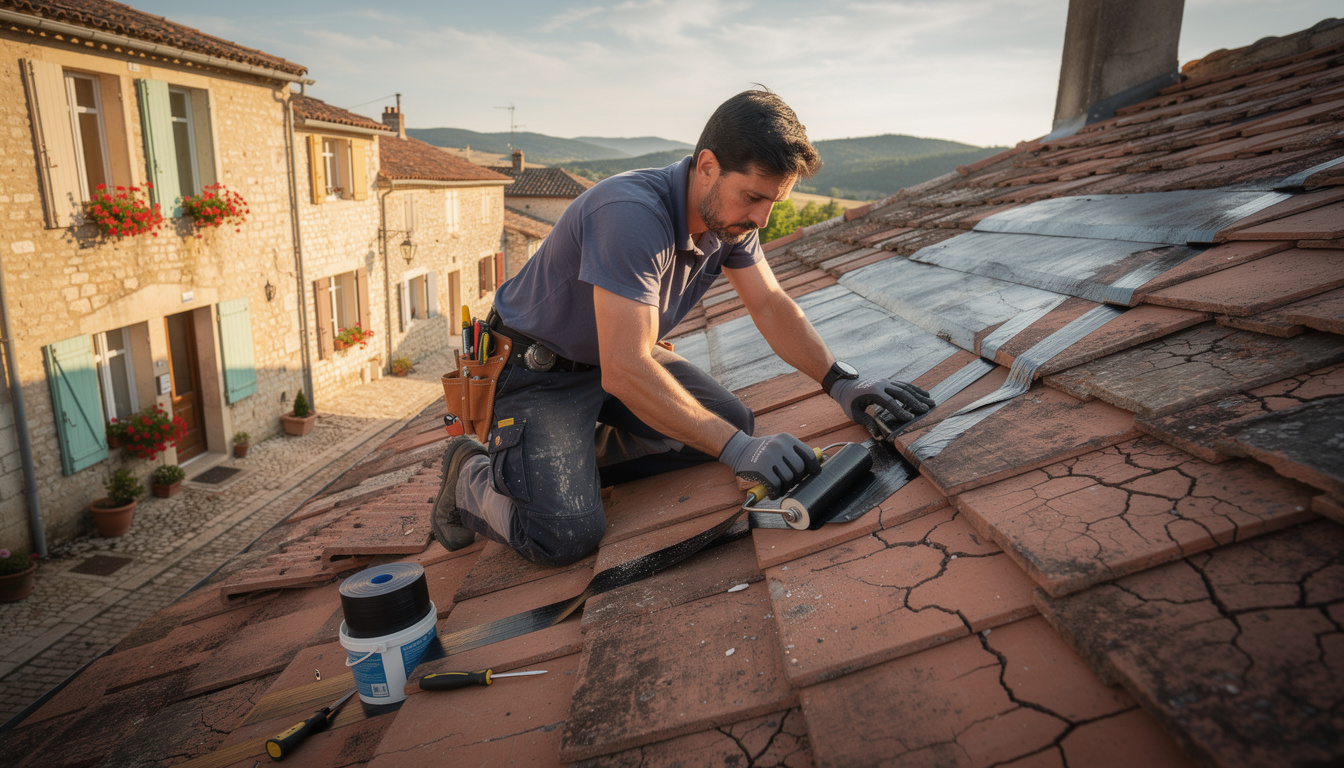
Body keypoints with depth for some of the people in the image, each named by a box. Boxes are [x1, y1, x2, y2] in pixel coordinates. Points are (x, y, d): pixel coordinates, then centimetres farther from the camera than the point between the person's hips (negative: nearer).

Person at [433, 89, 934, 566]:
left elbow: (770, 305, -1)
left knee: (733, 420, -5)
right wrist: (737, 449, -39)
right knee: (567, 535, -23)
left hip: (625, 356, 8)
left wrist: (840, 382, -16)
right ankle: (472, 474, 9)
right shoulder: (633, 215, -35)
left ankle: (580, 458, 8)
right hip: (540, 369, -8)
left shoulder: (731, 214, -8)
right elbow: (624, 371, -38)